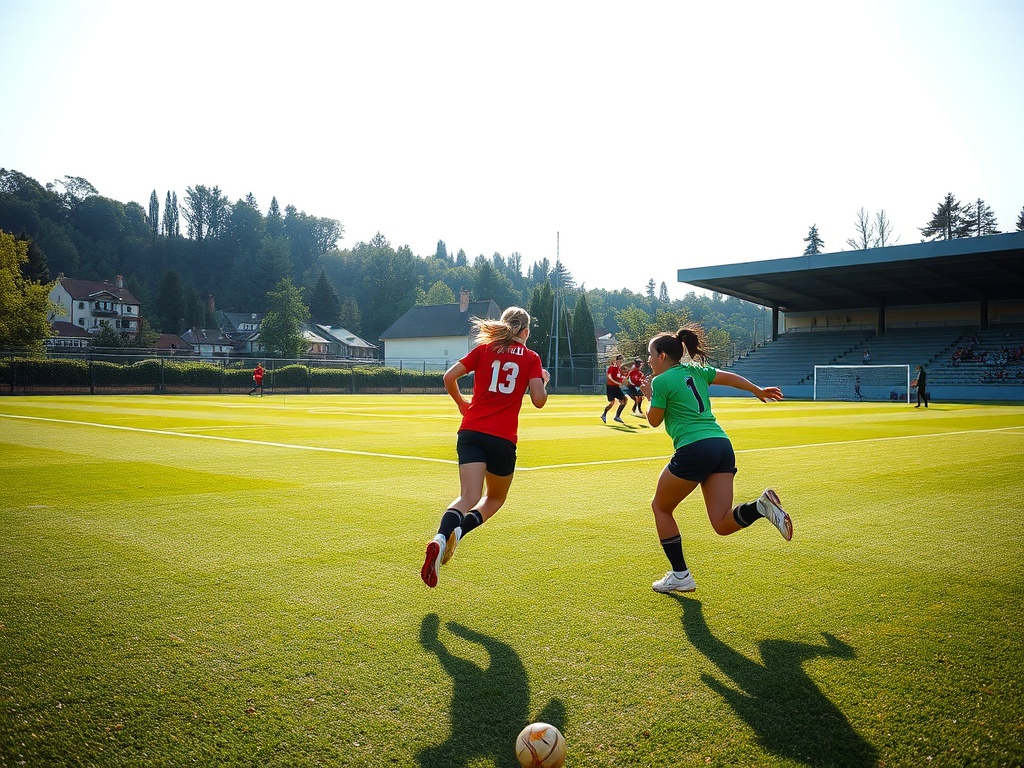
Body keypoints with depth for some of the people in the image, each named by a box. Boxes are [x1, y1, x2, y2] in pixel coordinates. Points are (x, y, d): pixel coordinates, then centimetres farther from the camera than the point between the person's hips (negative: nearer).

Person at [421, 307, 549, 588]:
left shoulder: (484, 349, 12)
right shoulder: (531, 357, 7)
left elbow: (449, 378, 6)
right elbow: (538, 400, -2)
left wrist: (462, 403, 23)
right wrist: (543, 380, 19)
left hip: (471, 432, 2)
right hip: (503, 438, -2)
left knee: (469, 496, -6)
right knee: (495, 498, 19)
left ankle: (441, 538, -36)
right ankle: (458, 531, -9)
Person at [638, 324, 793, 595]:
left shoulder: (661, 381, -2)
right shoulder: (695, 370, 18)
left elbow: (654, 421, 6)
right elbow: (730, 377, 29)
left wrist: (649, 395, 23)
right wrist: (758, 391, 43)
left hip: (694, 450, -7)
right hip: (723, 446, 7)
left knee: (660, 507, 15)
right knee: (722, 524, 6)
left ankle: (680, 576, 15)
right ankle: (760, 505, -22)